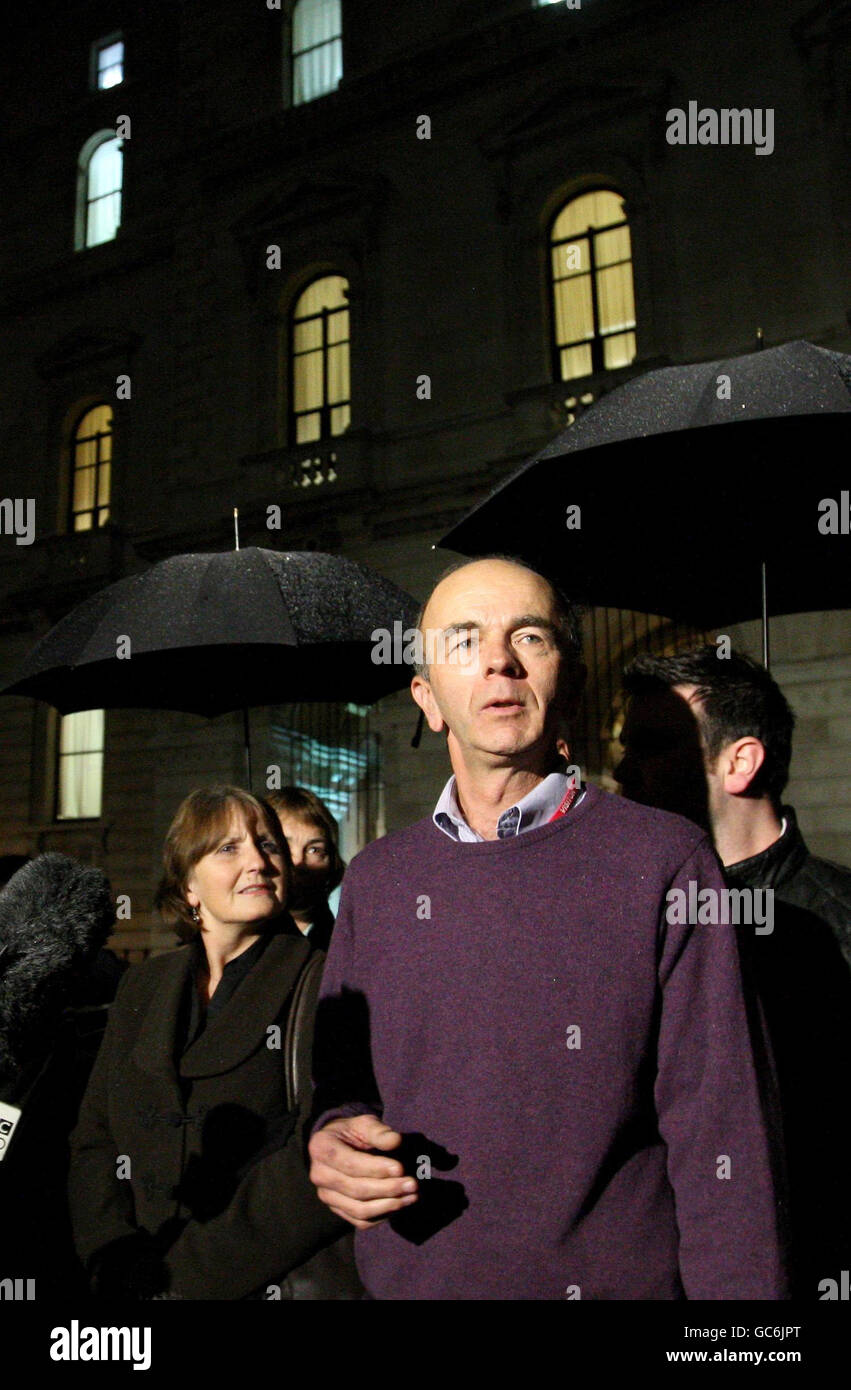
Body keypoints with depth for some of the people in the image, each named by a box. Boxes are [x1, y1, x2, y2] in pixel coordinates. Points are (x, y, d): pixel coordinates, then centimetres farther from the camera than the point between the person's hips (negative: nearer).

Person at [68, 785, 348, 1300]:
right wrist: (119, 1268, -11)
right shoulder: (142, 987, 5)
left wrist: (176, 1274, -19)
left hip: (266, 1284, -4)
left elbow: (324, 1165, -19)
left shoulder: (322, 987, -11)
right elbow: (94, 1141, 4)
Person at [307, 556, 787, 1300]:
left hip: (618, 1279, -3)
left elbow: (718, 1141, -11)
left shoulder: (666, 862, -11)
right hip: (400, 1280, 4)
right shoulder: (376, 878, 1)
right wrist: (333, 1135, -9)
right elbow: (340, 1071, 10)